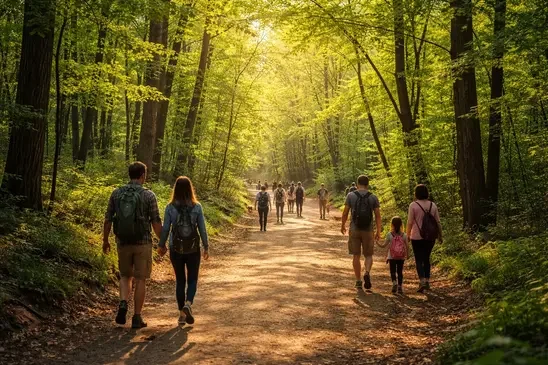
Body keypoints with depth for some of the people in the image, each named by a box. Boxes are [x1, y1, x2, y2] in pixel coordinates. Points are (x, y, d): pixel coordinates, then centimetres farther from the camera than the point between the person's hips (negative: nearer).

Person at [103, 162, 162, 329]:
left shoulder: (116, 193, 0)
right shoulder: (149, 195, -9)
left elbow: (108, 219, 3)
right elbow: (156, 222, -7)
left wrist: (105, 240, 14)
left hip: (123, 243, 3)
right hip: (143, 244, -3)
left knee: (125, 276, 20)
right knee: (140, 280, 7)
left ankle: (123, 303, -3)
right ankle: (136, 317, 9)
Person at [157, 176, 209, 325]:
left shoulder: (170, 207, -7)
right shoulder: (197, 207, -7)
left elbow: (165, 229, -3)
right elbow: (202, 229, -4)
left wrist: (161, 245, 11)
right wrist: (206, 247, 7)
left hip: (176, 249, 1)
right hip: (193, 250, -1)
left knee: (180, 280, 13)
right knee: (192, 279, 13)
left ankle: (182, 313, 15)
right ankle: (188, 303, -13)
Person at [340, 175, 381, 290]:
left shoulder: (351, 196, -3)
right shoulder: (373, 197, 0)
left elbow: (345, 212, -1)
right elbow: (378, 215, -2)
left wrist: (343, 225, 13)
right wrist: (378, 232, 2)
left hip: (354, 230, 0)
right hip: (368, 230, 0)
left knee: (356, 256, 8)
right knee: (368, 255, 12)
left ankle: (358, 281, 10)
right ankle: (367, 273, -14)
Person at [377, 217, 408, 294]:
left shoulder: (389, 234, -8)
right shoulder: (404, 235, -4)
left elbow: (384, 245, -5)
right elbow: (407, 246, -2)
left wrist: (378, 243, 13)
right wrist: (407, 254, 14)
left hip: (392, 257, -1)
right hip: (401, 257, 2)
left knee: (393, 271, 6)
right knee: (400, 271, 11)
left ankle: (394, 282, -18)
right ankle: (400, 286, 9)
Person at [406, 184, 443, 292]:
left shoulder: (413, 205, -9)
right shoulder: (433, 205, 2)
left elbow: (410, 222, -8)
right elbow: (438, 222, 4)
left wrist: (408, 235, 4)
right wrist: (440, 236, 12)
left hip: (417, 237, -4)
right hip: (430, 237, 4)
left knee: (419, 259, 3)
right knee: (426, 258, 17)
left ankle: (422, 281, -13)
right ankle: (427, 281, 16)